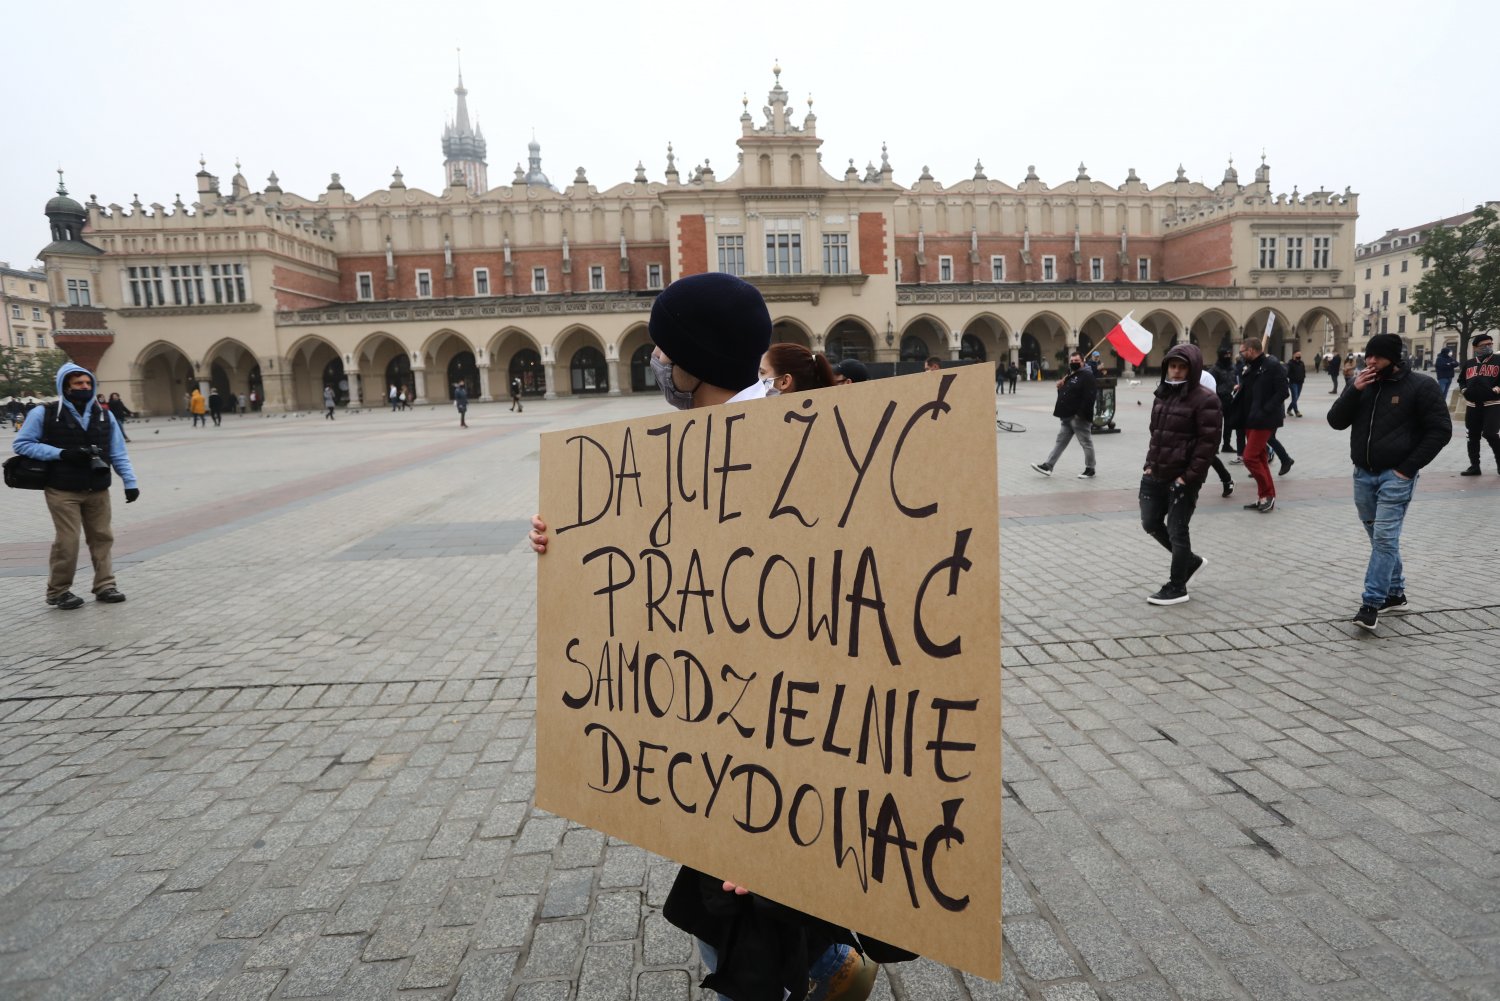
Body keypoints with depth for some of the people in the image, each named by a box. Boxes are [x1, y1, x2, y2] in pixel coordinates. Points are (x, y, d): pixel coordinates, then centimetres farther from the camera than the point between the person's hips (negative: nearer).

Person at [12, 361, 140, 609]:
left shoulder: (104, 415, 7)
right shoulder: (45, 414, -4)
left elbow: (118, 453, 8)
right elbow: (20, 444, -3)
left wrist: (130, 482, 0)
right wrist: (61, 453, -15)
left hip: (97, 490, 4)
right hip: (62, 491, -4)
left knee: (102, 538, 7)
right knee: (67, 541, -4)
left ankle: (105, 585, 16)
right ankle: (58, 591, 12)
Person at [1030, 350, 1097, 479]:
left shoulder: (1087, 376, -11)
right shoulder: (1070, 376, 18)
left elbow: (1089, 397, -21)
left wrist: (1081, 414, -25)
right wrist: (1060, 387, 3)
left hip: (1079, 417, -9)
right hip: (1067, 417, 9)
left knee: (1086, 443, 1)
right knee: (1060, 441, 9)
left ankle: (1090, 469, 10)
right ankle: (1047, 466, 11)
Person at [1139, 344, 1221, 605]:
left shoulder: (1205, 399, -12)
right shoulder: (1163, 394, 12)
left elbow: (1208, 442, -16)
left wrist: (1189, 477, -18)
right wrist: (1149, 464, 11)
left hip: (1183, 478, -8)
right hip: (1155, 475, 8)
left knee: (1176, 531, 2)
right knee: (1151, 524, 15)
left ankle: (1177, 588, 16)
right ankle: (1189, 560, 38)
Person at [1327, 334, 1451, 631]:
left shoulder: (1420, 386, -6)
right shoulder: (1362, 385, 9)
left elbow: (1440, 430, -6)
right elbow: (1336, 421, 2)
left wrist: (1408, 467, -12)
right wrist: (1354, 391, -12)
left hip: (1396, 476, -5)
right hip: (1363, 475, 5)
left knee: (1385, 539, -10)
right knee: (1381, 539, 13)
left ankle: (1371, 603, -10)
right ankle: (1395, 593, 26)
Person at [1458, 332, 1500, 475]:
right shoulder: (1468, 364, 12)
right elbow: (1461, 380, 22)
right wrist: (1463, 390, 4)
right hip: (1472, 406, 4)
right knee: (1473, 437, 8)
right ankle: (1474, 466, 17)